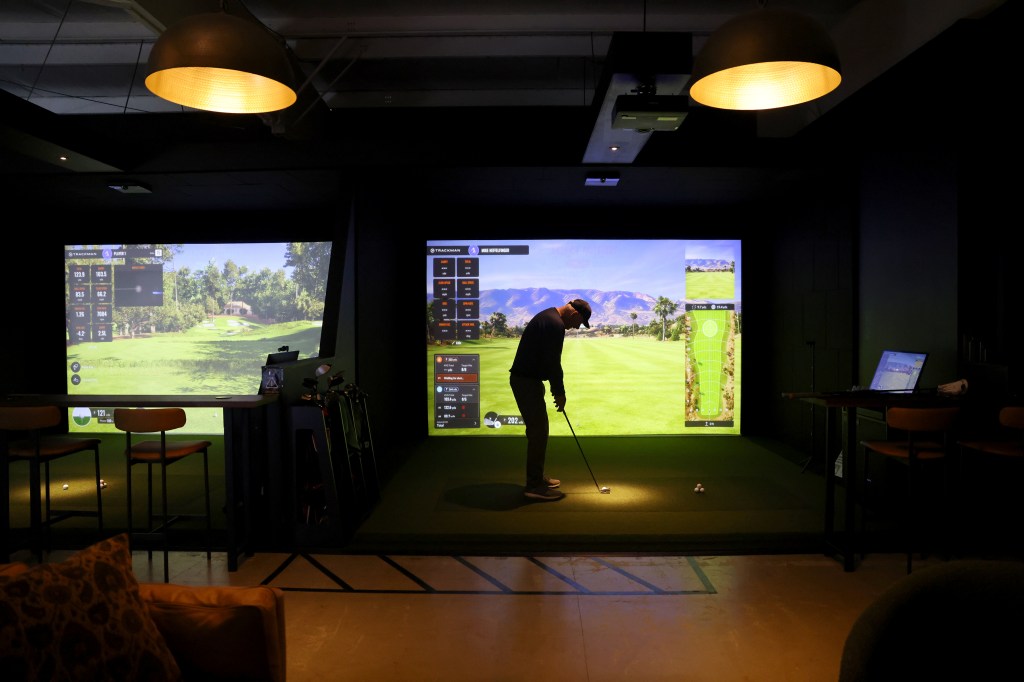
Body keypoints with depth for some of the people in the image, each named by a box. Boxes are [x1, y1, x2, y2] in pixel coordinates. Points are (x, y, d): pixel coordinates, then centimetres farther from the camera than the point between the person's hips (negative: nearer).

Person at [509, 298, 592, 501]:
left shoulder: (548, 316, 15)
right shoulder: (556, 325, -18)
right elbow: (553, 362, -20)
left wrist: (556, 389, 18)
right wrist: (560, 392, -8)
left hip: (524, 378, 11)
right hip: (527, 381, -11)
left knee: (537, 429, 17)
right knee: (538, 431, -5)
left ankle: (537, 476, 26)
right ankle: (534, 485, 0)